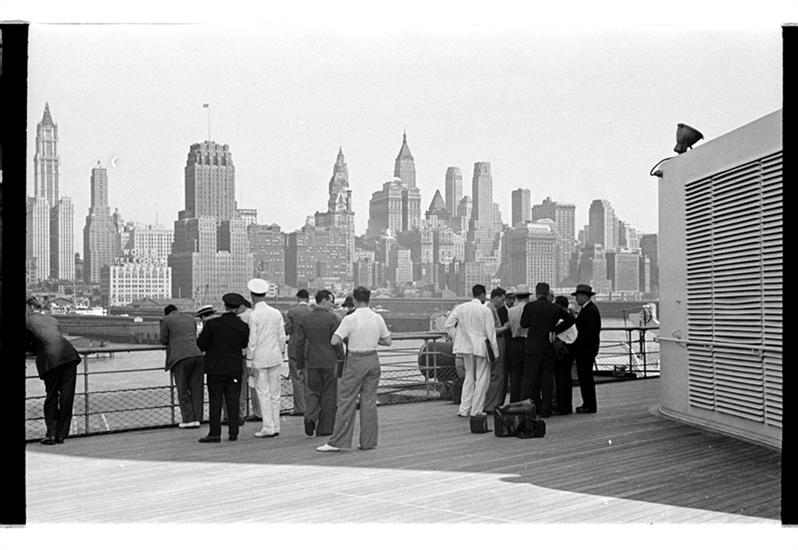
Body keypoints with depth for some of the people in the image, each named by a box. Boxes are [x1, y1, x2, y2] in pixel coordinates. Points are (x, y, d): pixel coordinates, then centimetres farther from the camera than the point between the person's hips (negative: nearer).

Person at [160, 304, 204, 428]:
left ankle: (188, 419, 2)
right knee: (196, 389, 8)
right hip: (198, 354, 5)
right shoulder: (191, 318, 22)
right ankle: (197, 418, 9)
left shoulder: (166, 320, 6)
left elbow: (163, 340, 8)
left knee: (183, 390, 4)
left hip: (181, 357, -5)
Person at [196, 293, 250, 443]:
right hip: (235, 369, 2)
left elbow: (201, 344, -6)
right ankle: (233, 433, 9)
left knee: (215, 401, 1)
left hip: (215, 369, -2)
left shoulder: (212, 323, -9)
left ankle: (215, 433, -1)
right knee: (233, 401, 7)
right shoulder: (243, 326, -3)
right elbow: (245, 344, 8)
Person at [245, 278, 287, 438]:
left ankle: (268, 427, -1)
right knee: (274, 393, 10)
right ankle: (276, 426, 14)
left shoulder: (253, 315, -12)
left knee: (263, 393, -1)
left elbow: (252, 341, -12)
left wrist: (249, 363, -7)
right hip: (275, 357, 5)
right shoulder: (276, 313, 4)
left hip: (260, 359, -5)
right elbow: (282, 337, 7)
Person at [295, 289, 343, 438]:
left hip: (311, 362, 3)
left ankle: (310, 417, -10)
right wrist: (341, 358, 3)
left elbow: (300, 344, 4)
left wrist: (300, 364, 10)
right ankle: (324, 428, 11)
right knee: (328, 395, 7)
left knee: (313, 391, 15)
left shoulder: (304, 320, 3)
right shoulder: (332, 318, -9)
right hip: (329, 361, -3)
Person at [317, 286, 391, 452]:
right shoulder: (378, 318, 2)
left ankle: (337, 442, 0)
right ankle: (368, 441, 12)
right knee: (369, 401, 9)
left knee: (346, 400, -1)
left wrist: (343, 339, 3)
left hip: (355, 361, -5)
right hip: (373, 360, 5)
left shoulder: (350, 319, -13)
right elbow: (387, 341, 10)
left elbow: (334, 341, -17)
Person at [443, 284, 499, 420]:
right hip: (481, 347, -4)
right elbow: (490, 332, -9)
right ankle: (476, 410, 5)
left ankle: (464, 409, 11)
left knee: (469, 376, 16)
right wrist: (495, 351, -3)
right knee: (482, 377, 6)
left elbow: (448, 324, -1)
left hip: (466, 347, 4)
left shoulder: (461, 308, 1)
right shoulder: (485, 311, -10)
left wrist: (457, 338, 8)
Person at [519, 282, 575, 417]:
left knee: (529, 379, 2)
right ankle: (545, 410, 9)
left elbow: (523, 324, 3)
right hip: (549, 348, 2)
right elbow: (570, 320, 15)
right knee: (547, 379, 7)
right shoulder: (555, 309, 2)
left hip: (533, 347, -2)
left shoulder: (530, 306, -8)